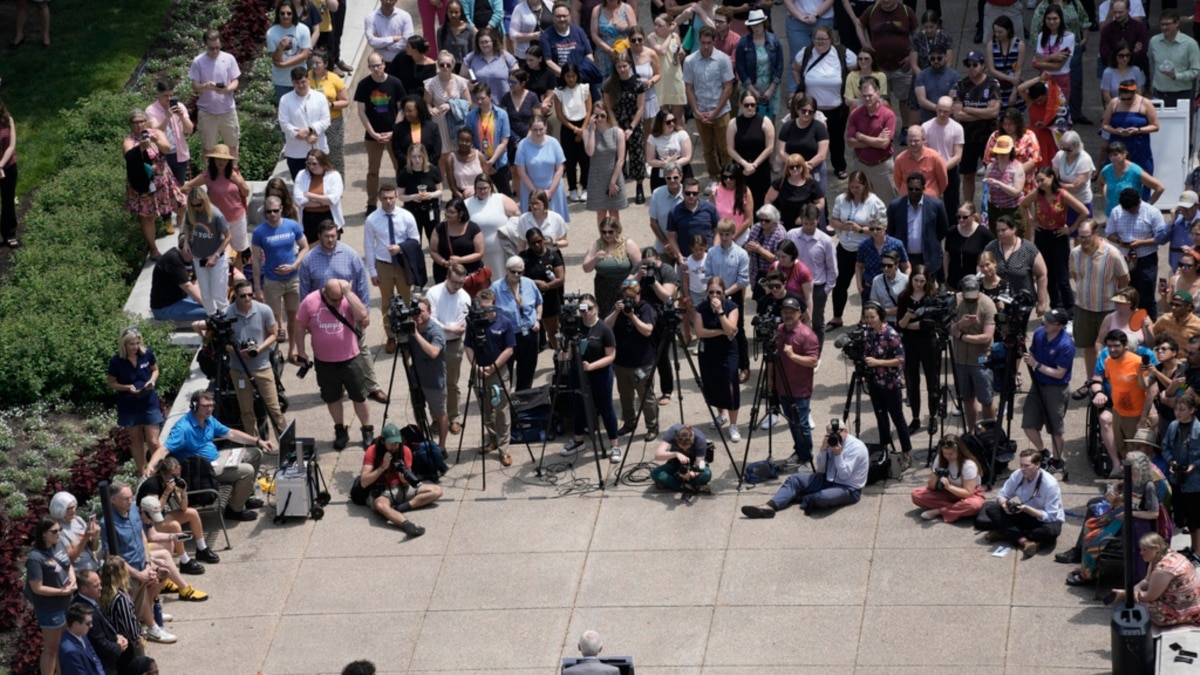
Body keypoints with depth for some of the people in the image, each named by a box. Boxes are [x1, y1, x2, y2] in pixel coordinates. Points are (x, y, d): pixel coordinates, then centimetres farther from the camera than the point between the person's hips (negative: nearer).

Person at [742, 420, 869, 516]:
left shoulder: (856, 447, -15)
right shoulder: (832, 443, 8)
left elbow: (844, 475, -19)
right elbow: (820, 469, 5)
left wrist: (838, 454, -27)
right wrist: (823, 450, -10)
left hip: (848, 488, -8)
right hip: (828, 480, 8)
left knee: (824, 497, -42)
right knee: (794, 480, -10)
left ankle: (801, 499, -12)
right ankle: (769, 506, -28)